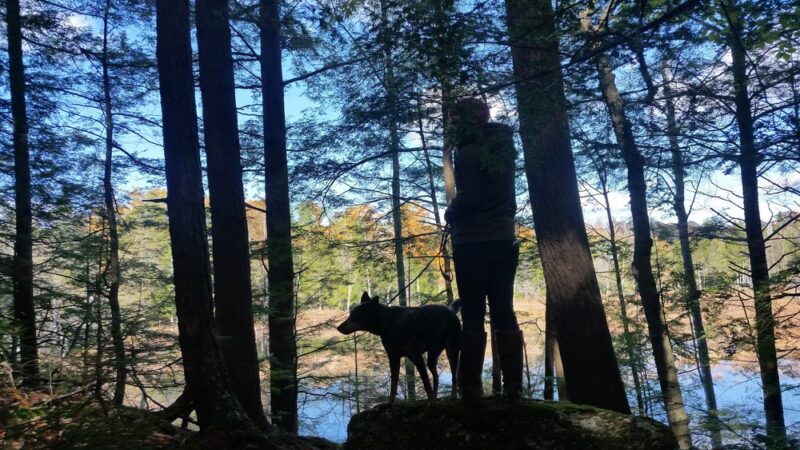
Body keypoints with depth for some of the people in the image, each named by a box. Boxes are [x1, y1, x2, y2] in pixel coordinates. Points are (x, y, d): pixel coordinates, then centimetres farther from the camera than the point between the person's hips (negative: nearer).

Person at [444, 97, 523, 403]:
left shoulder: (468, 152, -9)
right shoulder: (503, 147, 14)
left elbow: (468, 198, -17)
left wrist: (450, 214, 1)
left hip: (474, 244, -7)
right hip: (505, 240, 7)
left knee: (472, 315, -3)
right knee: (504, 313, 7)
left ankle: (471, 387, -1)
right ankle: (513, 387, 7)